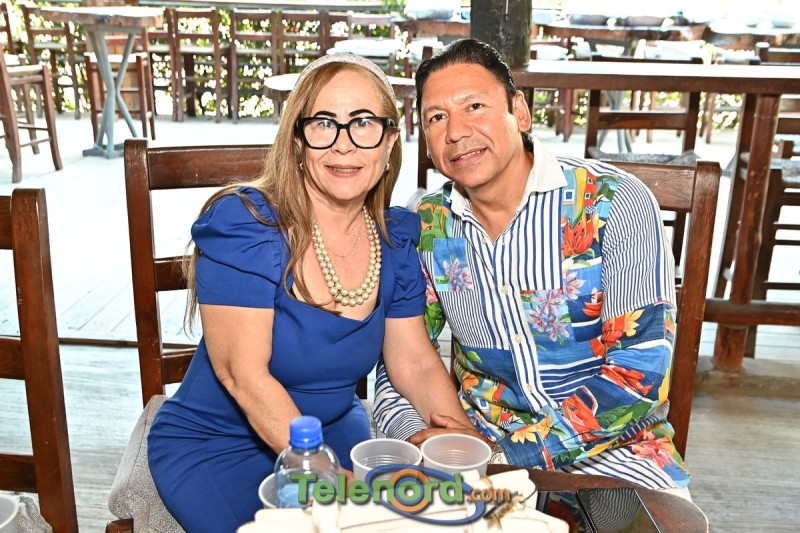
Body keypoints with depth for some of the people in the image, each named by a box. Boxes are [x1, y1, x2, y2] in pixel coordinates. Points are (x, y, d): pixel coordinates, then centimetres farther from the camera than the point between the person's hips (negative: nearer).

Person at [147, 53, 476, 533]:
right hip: (214, 446, -5)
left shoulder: (395, 241, -4)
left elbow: (417, 365, -1)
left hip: (335, 427, 5)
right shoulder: (243, 225, -22)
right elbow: (244, 375, -25)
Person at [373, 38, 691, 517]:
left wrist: (511, 450, -20)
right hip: (485, 441, 3)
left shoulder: (614, 203, -14)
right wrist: (416, 436, -15)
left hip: (611, 447, -2)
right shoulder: (427, 228, -1)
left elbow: (640, 375, -18)